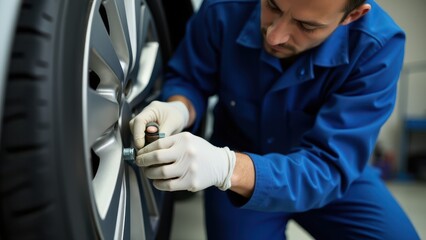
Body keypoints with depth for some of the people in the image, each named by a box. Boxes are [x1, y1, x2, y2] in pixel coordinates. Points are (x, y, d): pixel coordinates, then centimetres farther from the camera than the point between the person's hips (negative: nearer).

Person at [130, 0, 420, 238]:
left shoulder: (378, 47, -27)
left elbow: (328, 166, -31)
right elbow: (187, 79, -6)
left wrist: (229, 169, -48)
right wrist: (179, 109, -31)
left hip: (330, 172, 0)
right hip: (234, 154, 1)